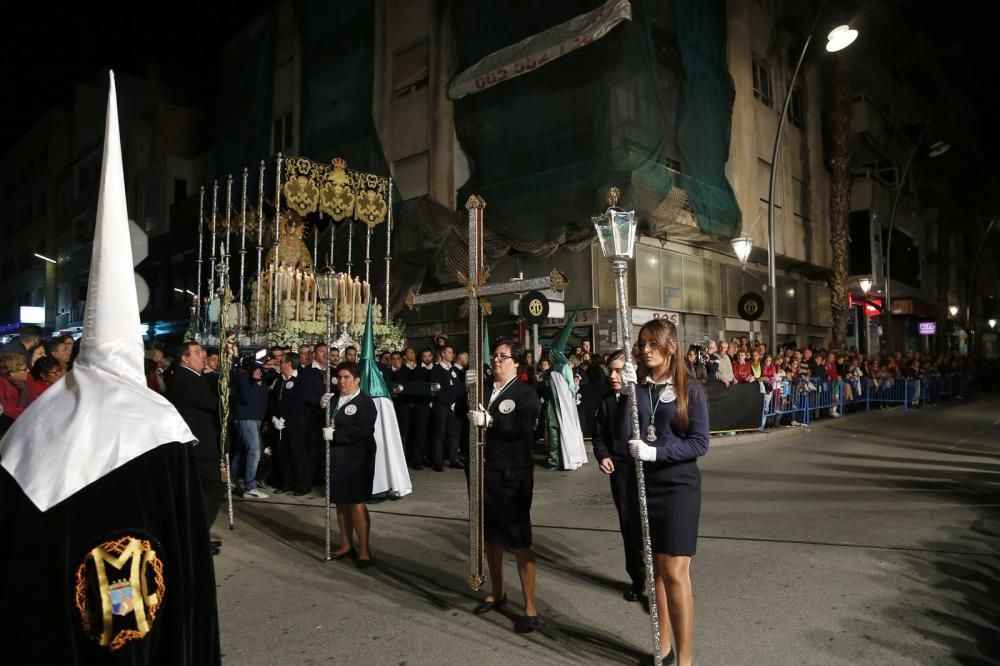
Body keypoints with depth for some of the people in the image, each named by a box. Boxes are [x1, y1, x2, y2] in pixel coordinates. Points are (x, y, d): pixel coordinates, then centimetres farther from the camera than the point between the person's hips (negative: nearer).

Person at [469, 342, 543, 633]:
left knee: (519, 540, -1)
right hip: (486, 473, 6)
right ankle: (497, 592, 35)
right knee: (490, 535, 17)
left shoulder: (526, 393, -6)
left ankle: (530, 608, 10)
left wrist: (489, 420, -27)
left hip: (513, 476, -6)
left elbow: (523, 427, -22)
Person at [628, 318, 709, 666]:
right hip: (644, 486, 4)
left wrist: (656, 453, -20)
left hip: (678, 487, -4)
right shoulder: (637, 388, 3)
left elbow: (699, 443, -10)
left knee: (674, 573, -3)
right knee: (655, 569, 13)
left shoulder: (690, 390, -5)